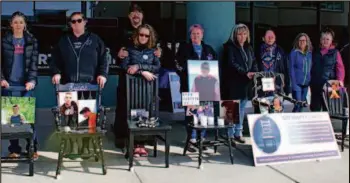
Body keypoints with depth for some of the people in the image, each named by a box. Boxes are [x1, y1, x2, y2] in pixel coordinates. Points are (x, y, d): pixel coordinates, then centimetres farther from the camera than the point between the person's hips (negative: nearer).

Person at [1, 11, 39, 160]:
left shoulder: (31, 40, 6)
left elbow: (34, 62, 1)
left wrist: (32, 80, -11)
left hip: (26, 82, -1)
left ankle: (33, 148, 3)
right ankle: (14, 149, 10)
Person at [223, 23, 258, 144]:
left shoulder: (249, 48, 16)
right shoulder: (230, 47, -3)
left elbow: (254, 63, 13)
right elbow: (232, 64, -14)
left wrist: (255, 73, -8)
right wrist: (245, 73, -24)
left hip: (246, 83, 6)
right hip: (234, 83, -6)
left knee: (242, 109, 10)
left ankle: (238, 133, 18)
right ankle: (231, 135, 1)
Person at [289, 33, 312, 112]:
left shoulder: (309, 53, 11)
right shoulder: (294, 53, -4)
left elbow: (310, 68, 16)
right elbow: (291, 69, -7)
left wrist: (310, 82, 6)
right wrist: (294, 84, -13)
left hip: (306, 84, 5)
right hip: (297, 83, -5)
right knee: (298, 104, -10)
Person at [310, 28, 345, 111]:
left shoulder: (335, 52, 1)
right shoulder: (315, 52, 11)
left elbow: (340, 67, -6)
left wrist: (340, 80, -21)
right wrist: (310, 80, 5)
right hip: (315, 84, 3)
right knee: (315, 108, 9)